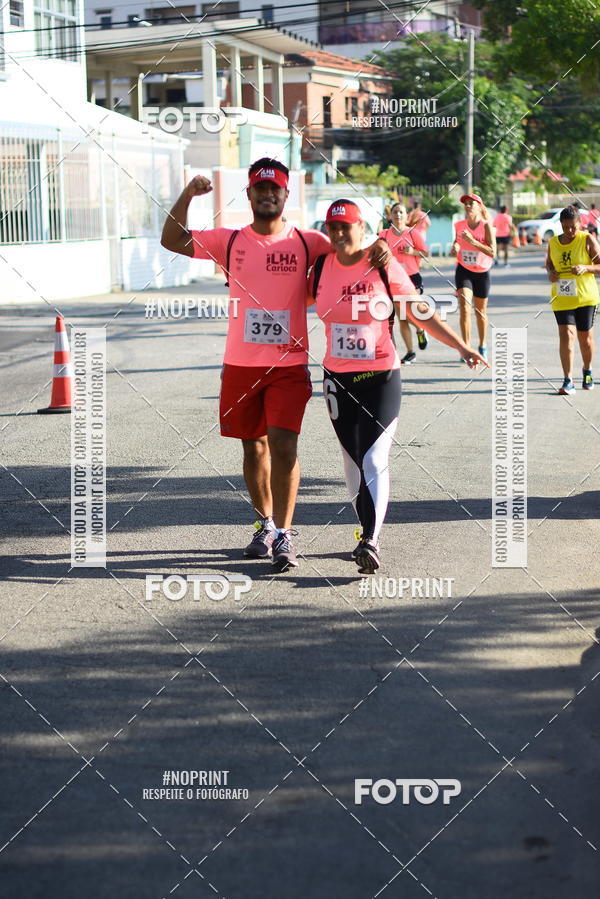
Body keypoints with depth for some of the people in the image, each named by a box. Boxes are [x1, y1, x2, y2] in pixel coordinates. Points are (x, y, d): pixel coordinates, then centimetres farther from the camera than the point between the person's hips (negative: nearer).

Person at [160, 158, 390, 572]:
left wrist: (377, 250, -20)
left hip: (290, 364, -2)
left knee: (283, 445, -12)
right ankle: (266, 525, 30)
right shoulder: (230, 241, 4)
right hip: (240, 363, 2)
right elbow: (173, 241, 1)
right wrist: (188, 195, -13)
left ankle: (284, 536, -8)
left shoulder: (307, 242, 0)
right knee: (254, 446, 13)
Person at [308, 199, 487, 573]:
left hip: (381, 377, -4)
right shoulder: (321, 268, 1)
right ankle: (368, 528, 24)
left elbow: (423, 314, -1)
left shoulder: (385, 268, -7)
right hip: (337, 378, 4)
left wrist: (463, 347, -2)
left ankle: (371, 541, -17)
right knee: (353, 459, 11)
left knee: (375, 459, -13)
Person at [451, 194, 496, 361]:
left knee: (480, 311, 11)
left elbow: (492, 253, -20)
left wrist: (473, 241, -27)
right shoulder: (459, 225, -2)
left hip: (482, 272, -1)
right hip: (463, 271, 1)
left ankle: (482, 346, 30)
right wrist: (455, 248, -7)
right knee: (464, 307, -17)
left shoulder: (486, 225, -12)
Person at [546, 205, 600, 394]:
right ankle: (568, 381, -13)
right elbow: (549, 263, 21)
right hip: (561, 298, 2)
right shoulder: (553, 243, 4)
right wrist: (550, 272, -1)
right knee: (565, 335, -12)